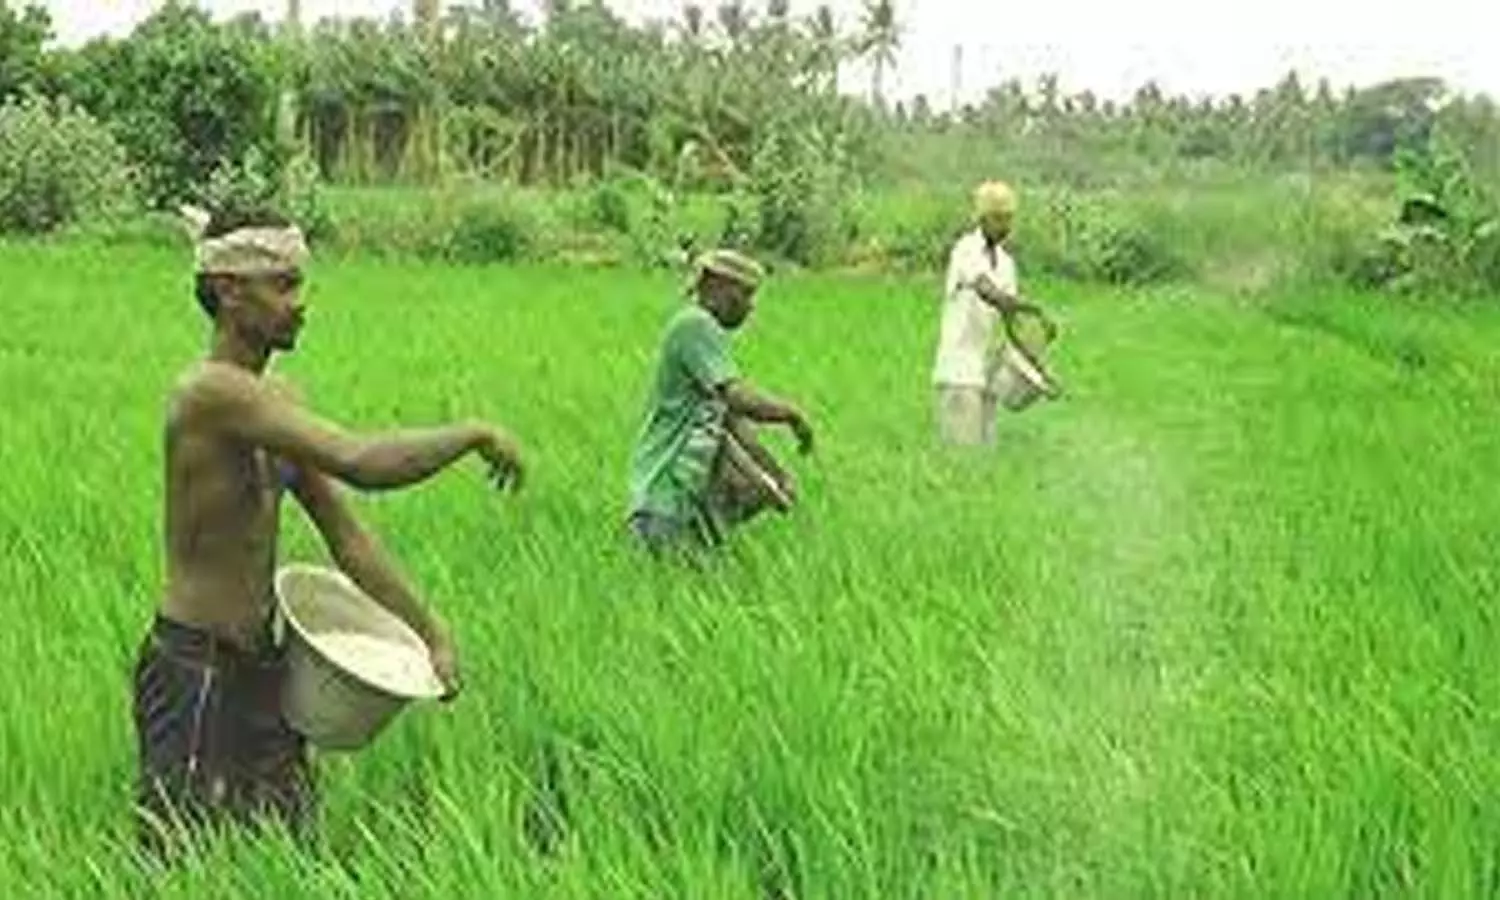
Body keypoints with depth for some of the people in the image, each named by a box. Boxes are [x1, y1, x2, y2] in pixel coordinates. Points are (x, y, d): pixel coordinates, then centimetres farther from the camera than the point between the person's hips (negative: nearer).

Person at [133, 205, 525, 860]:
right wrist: (475, 435, -17)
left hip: (259, 671, 9)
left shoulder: (276, 401, 10)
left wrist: (429, 632, 8)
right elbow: (361, 463, -30)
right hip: (194, 676, -9)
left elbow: (346, 537, 13)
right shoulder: (211, 391, -20)